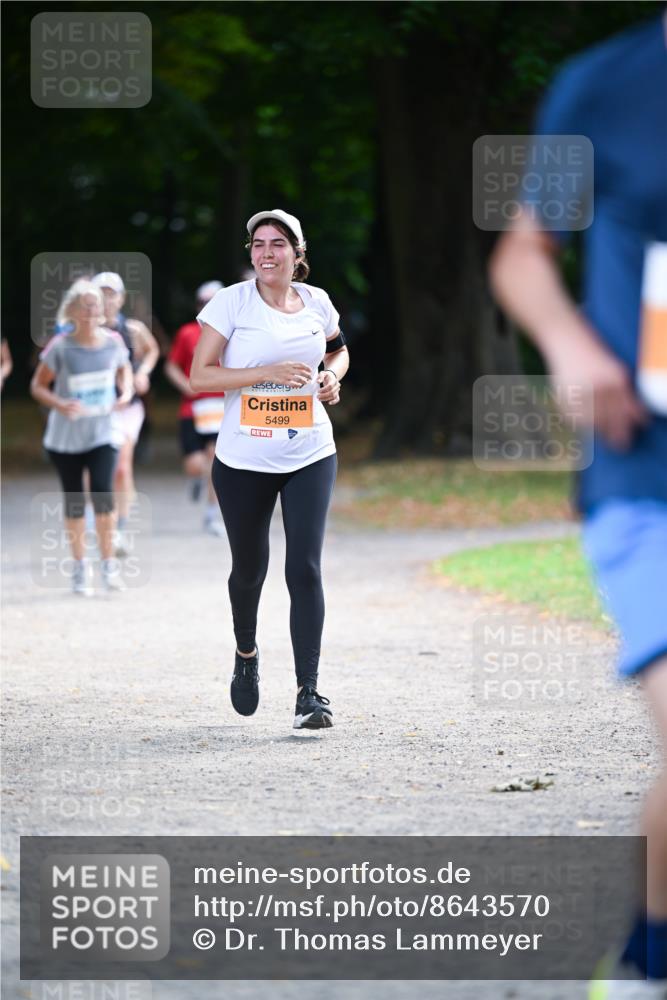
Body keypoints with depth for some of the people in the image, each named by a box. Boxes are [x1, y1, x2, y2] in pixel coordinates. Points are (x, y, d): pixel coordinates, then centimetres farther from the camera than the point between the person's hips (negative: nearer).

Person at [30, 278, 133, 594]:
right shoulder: (60, 347, -13)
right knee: (74, 502, 7)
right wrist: (60, 405, -24)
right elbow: (38, 385, -6)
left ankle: (109, 564, -1)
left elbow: (124, 370, 14)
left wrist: (126, 392, -7)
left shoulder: (113, 341, -6)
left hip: (103, 434, 1)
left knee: (103, 494, -15)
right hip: (66, 437, -1)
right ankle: (80, 567, 23)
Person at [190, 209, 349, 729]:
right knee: (249, 568, 13)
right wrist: (267, 372, -20)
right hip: (243, 459, -1)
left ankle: (309, 692, -10)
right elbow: (200, 376, -10)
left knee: (305, 568, -11)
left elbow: (339, 350, 24)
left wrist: (333, 376, 1)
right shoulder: (231, 302, -6)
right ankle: (246, 655, 43)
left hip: (310, 457, 1)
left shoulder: (316, 302, 4)